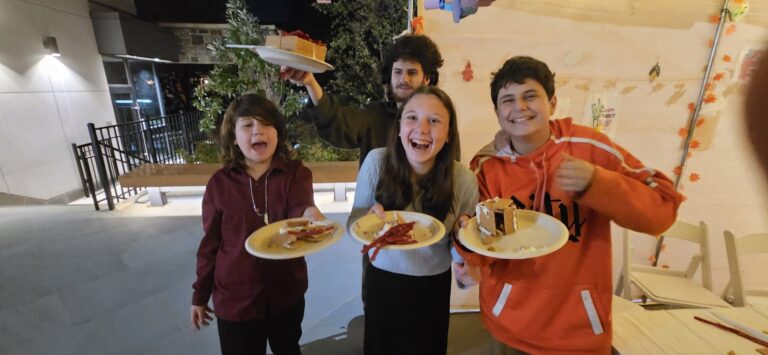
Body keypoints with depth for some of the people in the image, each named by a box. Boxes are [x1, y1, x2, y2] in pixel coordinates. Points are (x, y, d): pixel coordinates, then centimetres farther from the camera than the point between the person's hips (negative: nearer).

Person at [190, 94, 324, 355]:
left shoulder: (296, 173, -11)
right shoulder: (220, 183, -8)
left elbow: (300, 207, -29)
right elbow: (210, 244, 0)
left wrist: (309, 213, -53)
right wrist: (200, 295, 7)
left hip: (286, 293, 0)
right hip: (235, 299, 0)